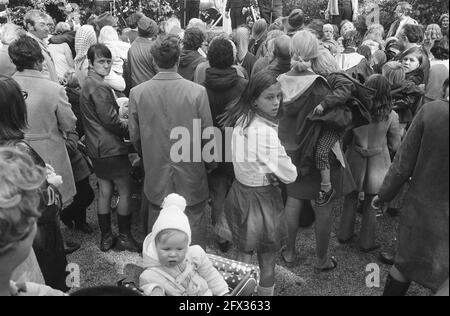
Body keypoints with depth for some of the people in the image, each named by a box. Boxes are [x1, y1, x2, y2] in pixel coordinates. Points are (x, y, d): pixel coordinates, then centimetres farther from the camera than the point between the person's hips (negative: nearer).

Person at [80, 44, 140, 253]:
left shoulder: (87, 84, 12)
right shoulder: (99, 86, -18)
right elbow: (110, 120, -20)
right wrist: (129, 130, -5)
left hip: (97, 149, 9)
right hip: (111, 148, -9)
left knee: (105, 191, 15)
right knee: (125, 192, 4)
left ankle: (106, 238, 24)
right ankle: (124, 237, 15)